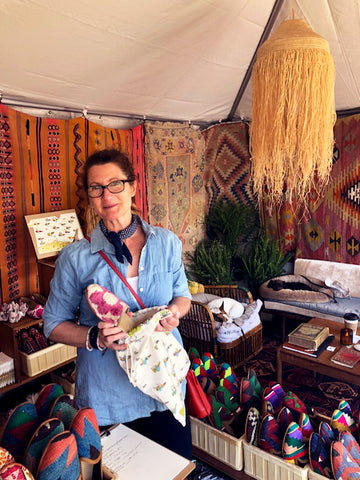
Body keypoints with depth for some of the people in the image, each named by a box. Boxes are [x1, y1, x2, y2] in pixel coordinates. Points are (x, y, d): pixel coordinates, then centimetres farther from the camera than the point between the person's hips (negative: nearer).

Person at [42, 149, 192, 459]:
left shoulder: (167, 243, -4)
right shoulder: (75, 258, -10)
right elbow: (55, 324, -3)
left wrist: (175, 311, -14)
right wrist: (95, 338, -21)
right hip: (106, 395, -2)